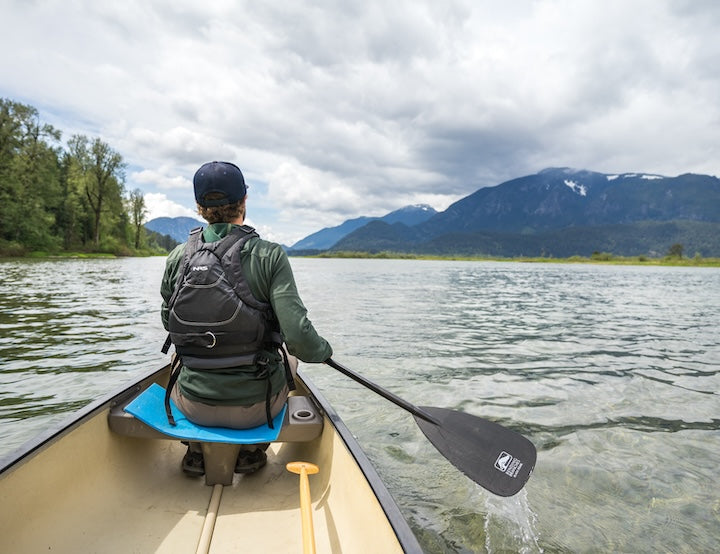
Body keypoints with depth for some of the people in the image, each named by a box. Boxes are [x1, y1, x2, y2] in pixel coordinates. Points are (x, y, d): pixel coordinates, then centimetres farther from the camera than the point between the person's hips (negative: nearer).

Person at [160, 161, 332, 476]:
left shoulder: (177, 258, -6)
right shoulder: (269, 256, -16)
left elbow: (169, 323, 8)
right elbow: (298, 338, -21)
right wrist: (323, 350, 1)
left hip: (193, 407, 3)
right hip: (254, 408, -2)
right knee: (287, 354, 30)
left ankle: (197, 450, 28)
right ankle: (252, 450, 26)